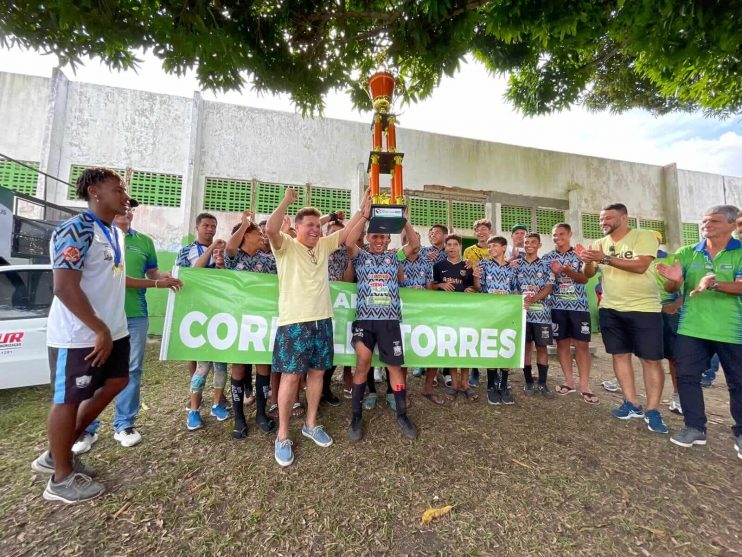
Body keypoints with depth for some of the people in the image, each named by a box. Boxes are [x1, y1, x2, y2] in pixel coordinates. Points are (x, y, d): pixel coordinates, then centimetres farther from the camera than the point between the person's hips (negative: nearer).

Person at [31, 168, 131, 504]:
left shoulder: (115, 233, 12)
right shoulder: (75, 231, -17)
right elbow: (64, 288, -23)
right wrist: (100, 330, -22)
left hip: (114, 330, 10)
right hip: (78, 335, -9)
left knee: (116, 383, 18)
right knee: (69, 400, 5)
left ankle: (59, 453, 35)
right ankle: (61, 479, 25)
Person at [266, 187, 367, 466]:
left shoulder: (323, 245, 13)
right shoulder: (286, 246, -3)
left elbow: (346, 232, 15)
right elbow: (270, 228, -22)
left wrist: (363, 210, 7)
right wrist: (286, 201, -15)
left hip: (322, 320, 6)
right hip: (294, 322, -6)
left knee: (317, 372, 13)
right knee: (291, 377, 0)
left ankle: (311, 424, 32)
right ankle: (282, 435, 17)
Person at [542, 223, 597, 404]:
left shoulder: (580, 255, 5)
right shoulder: (547, 258, 8)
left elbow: (584, 278, -3)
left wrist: (568, 271, -21)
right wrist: (553, 272, -14)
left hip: (579, 305, -1)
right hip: (557, 306, 1)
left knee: (582, 344, -1)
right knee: (562, 343, 6)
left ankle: (584, 385, 8)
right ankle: (569, 381, 18)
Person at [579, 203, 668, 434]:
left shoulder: (644, 236, -7)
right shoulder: (599, 244, 8)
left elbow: (641, 266, -21)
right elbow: (589, 274, 6)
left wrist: (606, 258, -25)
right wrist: (588, 261, -14)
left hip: (644, 308, -4)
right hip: (610, 309, 5)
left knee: (651, 359, 1)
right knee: (620, 355, 7)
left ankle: (652, 410, 12)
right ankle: (632, 404, 18)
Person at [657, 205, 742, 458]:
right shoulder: (686, 253, 6)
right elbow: (671, 289, 1)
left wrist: (713, 284, -33)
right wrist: (673, 279, -21)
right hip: (691, 328, 2)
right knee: (687, 376, 2)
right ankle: (695, 428, 15)